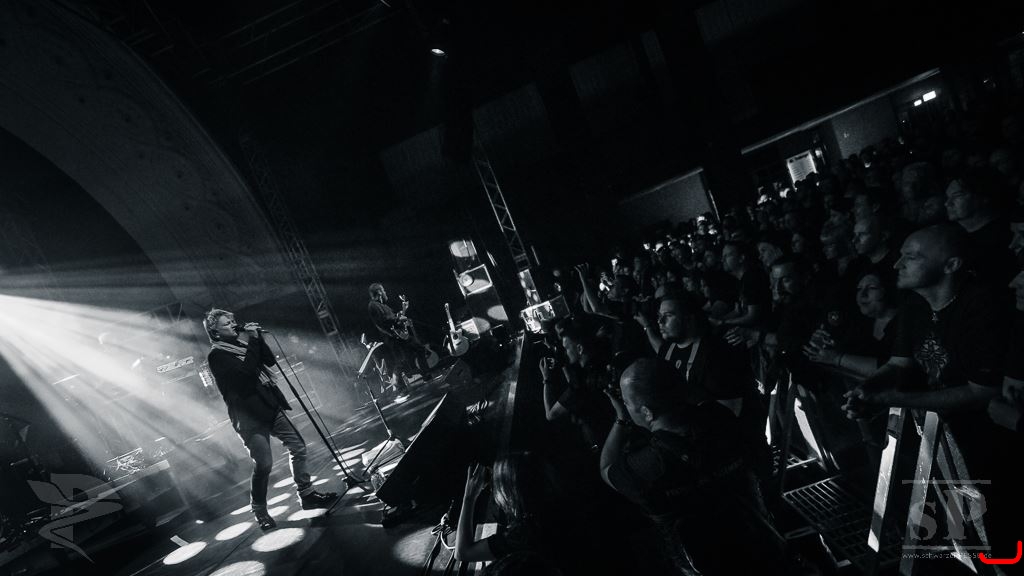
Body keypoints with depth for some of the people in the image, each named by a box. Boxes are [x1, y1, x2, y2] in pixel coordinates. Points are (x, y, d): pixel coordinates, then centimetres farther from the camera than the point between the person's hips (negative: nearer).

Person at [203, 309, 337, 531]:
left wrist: (257, 338, 1)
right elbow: (246, 370, -24)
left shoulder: (239, 344, 15)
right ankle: (259, 511, 13)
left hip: (269, 407, 8)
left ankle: (306, 494, 17)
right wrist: (253, 340, -18)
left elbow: (270, 360, 13)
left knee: (298, 446, 6)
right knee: (264, 464, -8)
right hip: (249, 417, -8)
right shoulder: (216, 355, -11)